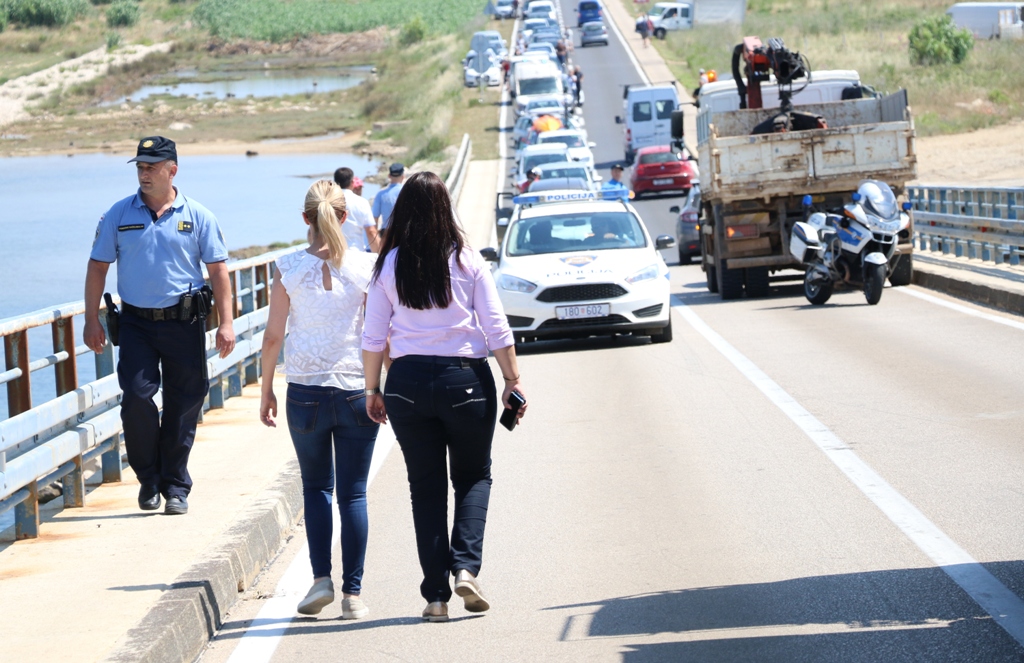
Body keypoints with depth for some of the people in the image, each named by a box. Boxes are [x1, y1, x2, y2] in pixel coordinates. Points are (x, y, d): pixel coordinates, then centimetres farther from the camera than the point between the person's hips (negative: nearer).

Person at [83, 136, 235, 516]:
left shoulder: (197, 217, 2)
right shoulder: (119, 214, 4)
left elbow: (218, 271, 4)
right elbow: (98, 267, 8)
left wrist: (226, 323, -3)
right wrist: (92, 321, 2)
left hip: (184, 323, 0)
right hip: (136, 323, 0)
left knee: (183, 406, 3)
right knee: (136, 397, -13)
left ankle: (175, 487, 16)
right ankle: (149, 479, 7)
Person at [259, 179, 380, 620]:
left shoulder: (288, 269, -4)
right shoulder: (366, 267, -4)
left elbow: (273, 337, -1)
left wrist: (266, 391, 10)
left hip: (305, 391, 0)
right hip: (356, 390, 0)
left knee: (316, 488, 16)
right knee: (353, 494, 7)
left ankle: (321, 578, 2)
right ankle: (352, 593, 5)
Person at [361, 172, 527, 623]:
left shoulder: (389, 266, 1)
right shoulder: (466, 260, -2)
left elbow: (373, 337, 2)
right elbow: (496, 327, -3)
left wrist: (373, 390, 12)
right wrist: (513, 379, 3)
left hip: (408, 380, 1)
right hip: (466, 379, -1)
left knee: (426, 486, 8)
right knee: (473, 476, 14)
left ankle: (436, 595, 6)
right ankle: (466, 566, -8)